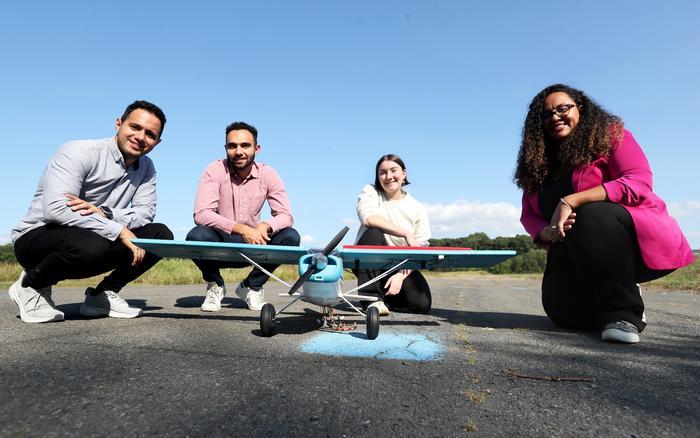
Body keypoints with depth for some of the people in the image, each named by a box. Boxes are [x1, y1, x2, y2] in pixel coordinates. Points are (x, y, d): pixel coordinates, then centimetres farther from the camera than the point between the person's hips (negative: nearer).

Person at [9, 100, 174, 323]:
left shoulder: (146, 167, 2)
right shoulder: (79, 152, -18)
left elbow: (146, 211, -10)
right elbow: (55, 208, -30)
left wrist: (105, 213, -29)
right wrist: (120, 231, -32)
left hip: (92, 240, 6)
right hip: (36, 237, -5)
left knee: (161, 234, -11)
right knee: (91, 246, -38)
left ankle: (102, 295, 1)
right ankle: (30, 287, -5)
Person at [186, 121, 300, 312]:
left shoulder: (268, 174, -7)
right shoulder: (215, 170, -13)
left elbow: (286, 216, -12)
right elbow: (201, 214, -24)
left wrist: (265, 226, -35)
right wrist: (241, 228, -37)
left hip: (252, 246, 2)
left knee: (291, 237, -22)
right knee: (196, 235, -33)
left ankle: (251, 287, 2)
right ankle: (215, 286, 0)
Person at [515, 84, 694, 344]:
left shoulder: (609, 135, -6)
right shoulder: (538, 163, 7)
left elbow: (639, 183, -21)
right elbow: (528, 215, 3)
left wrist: (571, 201, -31)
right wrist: (547, 233, -21)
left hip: (635, 241, -4)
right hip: (575, 258, 5)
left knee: (592, 215, -35)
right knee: (563, 311, -17)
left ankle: (623, 312, -23)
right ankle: (606, 298, 16)